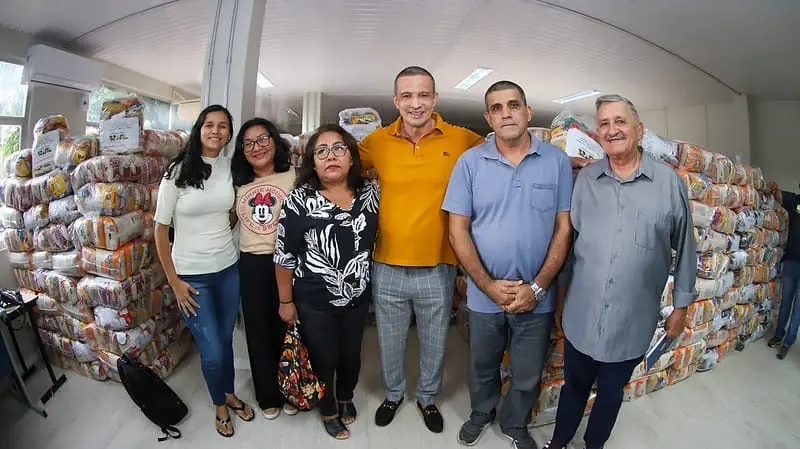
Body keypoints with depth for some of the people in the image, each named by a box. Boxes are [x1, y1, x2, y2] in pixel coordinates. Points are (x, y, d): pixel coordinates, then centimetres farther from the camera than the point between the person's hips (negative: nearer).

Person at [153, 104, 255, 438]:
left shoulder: (231, 167, -1)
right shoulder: (178, 170, -11)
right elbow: (160, 228, -7)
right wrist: (174, 282, -8)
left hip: (229, 269, 3)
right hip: (192, 275, -3)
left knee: (226, 338, 17)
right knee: (212, 351, 3)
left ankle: (230, 394, 42)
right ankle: (220, 405, 32)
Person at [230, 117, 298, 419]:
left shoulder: (293, 176, -5)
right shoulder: (239, 184, 10)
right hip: (251, 266, 4)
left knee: (286, 328, 9)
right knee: (258, 330, 14)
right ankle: (268, 395, 34)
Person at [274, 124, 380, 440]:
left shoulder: (370, 192, -6)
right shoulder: (300, 200, -16)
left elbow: (376, 239, 8)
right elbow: (284, 256, -11)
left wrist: (368, 282, 7)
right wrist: (286, 301, -6)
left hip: (358, 298, 4)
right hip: (314, 303, -3)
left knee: (351, 355, 22)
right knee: (323, 360, 15)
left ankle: (346, 398, 53)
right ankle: (328, 411, 44)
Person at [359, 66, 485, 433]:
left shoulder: (462, 140, -7)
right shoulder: (376, 142, -4)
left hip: (438, 269, 0)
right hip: (387, 269, 1)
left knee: (434, 345, 22)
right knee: (390, 343, 22)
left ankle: (427, 398, 50)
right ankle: (393, 394, 51)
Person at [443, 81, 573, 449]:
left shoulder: (557, 161, -5)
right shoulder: (470, 161, -7)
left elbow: (564, 228, -4)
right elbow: (458, 228, -8)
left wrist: (537, 287, -12)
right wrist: (489, 285, -14)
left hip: (537, 296, 1)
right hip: (484, 295, 0)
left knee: (528, 375, 20)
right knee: (482, 366, 23)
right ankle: (481, 413, 52)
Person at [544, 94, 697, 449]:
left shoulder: (670, 183, -5)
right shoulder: (585, 179, -2)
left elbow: (685, 249, 2)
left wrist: (681, 305, 6)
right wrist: (560, 289, 7)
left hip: (632, 323, 0)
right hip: (580, 318, 1)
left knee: (611, 393, 22)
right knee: (573, 387, 21)